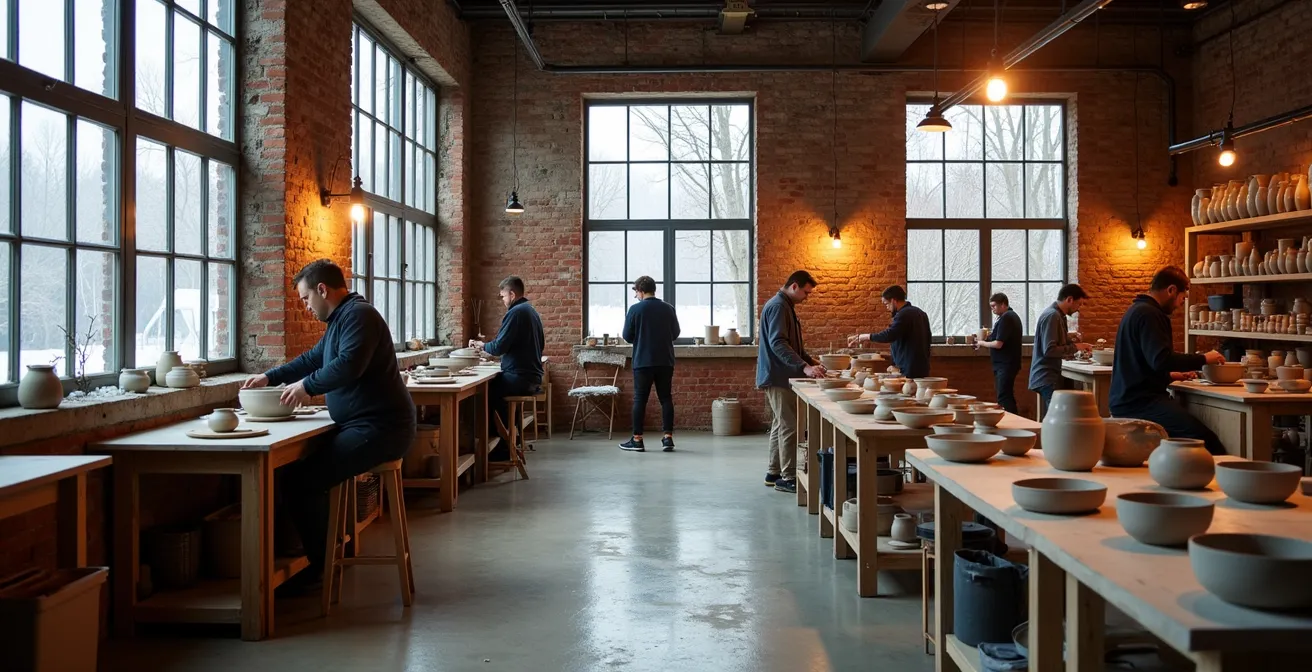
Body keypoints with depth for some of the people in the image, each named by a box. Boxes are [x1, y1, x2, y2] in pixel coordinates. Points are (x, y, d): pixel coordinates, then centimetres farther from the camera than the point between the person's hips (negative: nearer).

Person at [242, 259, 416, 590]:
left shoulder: (358, 315, -13)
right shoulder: (341, 318, 21)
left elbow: (348, 365, -28)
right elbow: (313, 358, 33)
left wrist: (307, 385, -14)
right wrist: (269, 377, 32)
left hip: (378, 428, -11)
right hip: (366, 424, 11)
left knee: (299, 479, -17)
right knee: (300, 462, 17)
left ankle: (315, 566, -2)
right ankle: (321, 552, 21)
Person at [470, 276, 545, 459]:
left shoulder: (516, 312, -15)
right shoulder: (531, 311, 16)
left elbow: (498, 347, -19)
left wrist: (481, 345, 3)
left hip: (520, 379, -10)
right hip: (533, 377, 10)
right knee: (493, 386, 21)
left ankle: (500, 447, 7)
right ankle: (505, 441, 18)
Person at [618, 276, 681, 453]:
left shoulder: (635, 309, -7)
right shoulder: (668, 309, 2)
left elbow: (627, 336, -2)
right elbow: (676, 333, 13)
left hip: (643, 361, -3)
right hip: (665, 361, 3)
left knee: (640, 399, 3)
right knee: (666, 398, 8)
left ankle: (637, 440, 6)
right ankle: (668, 437, 4)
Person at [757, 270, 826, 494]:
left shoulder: (785, 306, 18)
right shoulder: (778, 306, -15)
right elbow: (777, 343, -26)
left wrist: (813, 363, 16)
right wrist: (804, 367, -33)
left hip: (781, 377, 11)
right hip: (778, 377, -11)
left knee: (781, 425, 15)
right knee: (789, 427, -9)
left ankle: (774, 473, 21)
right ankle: (788, 478, -5)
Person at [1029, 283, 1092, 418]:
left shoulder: (1058, 315, 16)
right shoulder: (1052, 316, -16)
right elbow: (1049, 350, -23)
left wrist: (1078, 346, 10)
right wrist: (1075, 347, -13)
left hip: (1050, 376, 10)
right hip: (1047, 378, -10)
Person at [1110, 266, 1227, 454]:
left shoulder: (1138, 310, 23)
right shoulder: (1149, 314, -11)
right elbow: (1162, 359, -22)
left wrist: (1171, 375, 31)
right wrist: (1204, 359, -10)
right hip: (1140, 402, -11)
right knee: (1205, 439, -23)